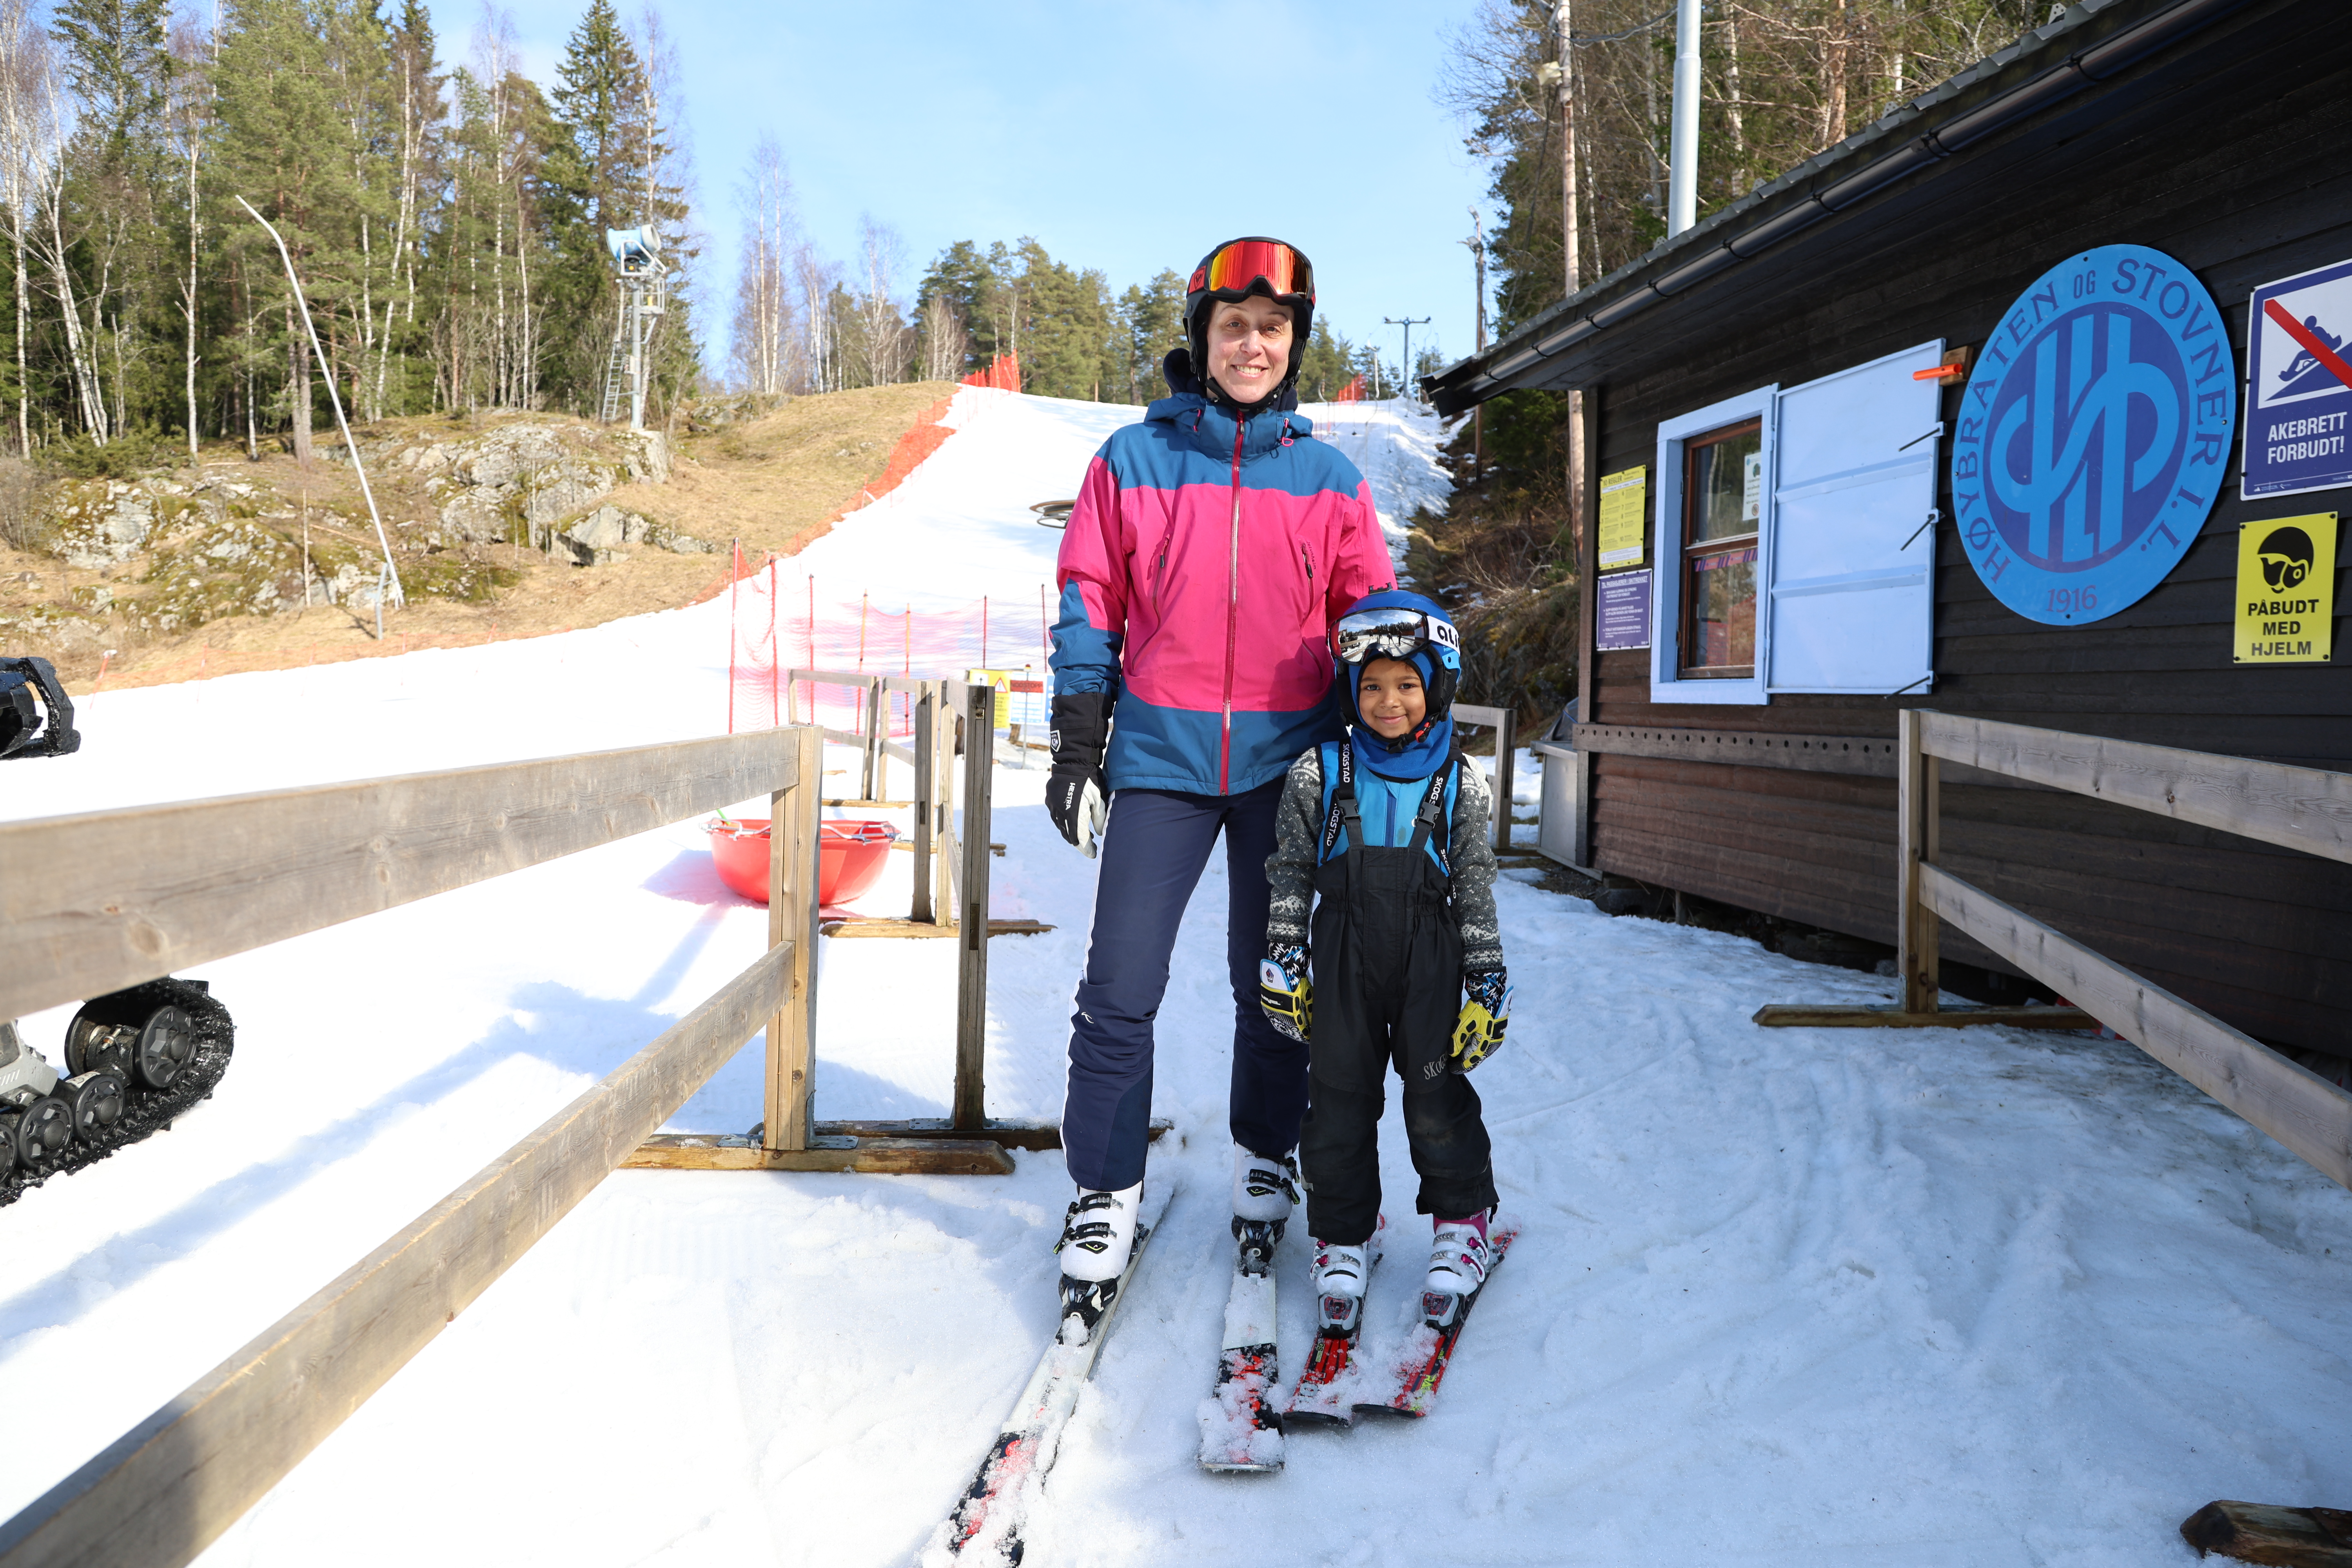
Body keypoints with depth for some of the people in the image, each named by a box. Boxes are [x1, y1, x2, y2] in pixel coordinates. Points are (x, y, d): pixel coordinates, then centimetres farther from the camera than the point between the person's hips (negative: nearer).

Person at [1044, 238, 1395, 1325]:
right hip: (1162, 757, -1)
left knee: (1274, 982, 12)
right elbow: (1089, 605, 5)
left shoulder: (1328, 481, 7)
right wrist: (1076, 747, 0)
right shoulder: (1133, 460, 4)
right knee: (1121, 988, -3)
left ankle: (1266, 1155, 33)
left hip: (1288, 761, 1)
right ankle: (1105, 1195, 12)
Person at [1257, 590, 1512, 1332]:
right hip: (1343, 955, 0)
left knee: (1436, 1093, 3)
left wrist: (1488, 983, 3)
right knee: (1341, 1096, 5)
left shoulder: (1459, 784, 2)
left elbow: (1476, 890, 5)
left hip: (1430, 957, 0)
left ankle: (1461, 1220, 25)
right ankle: (1343, 1234, 21)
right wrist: (1283, 958, 1)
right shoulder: (1320, 772, 0)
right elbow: (1290, 872, 5)